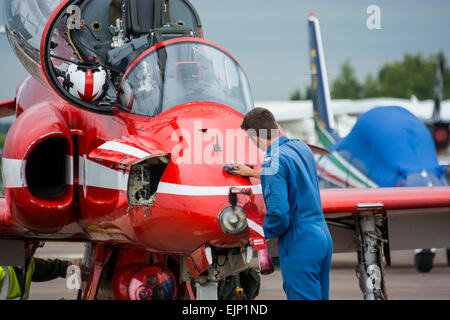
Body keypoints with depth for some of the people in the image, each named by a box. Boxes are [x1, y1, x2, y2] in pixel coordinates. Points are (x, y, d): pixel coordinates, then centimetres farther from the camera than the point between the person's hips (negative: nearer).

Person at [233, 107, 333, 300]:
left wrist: (265, 232, -3)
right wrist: (253, 172, 42)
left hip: (300, 246, -9)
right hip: (323, 239, 9)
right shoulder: (301, 147, 10)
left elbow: (279, 213, -23)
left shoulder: (273, 161, -17)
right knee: (319, 297, 14)